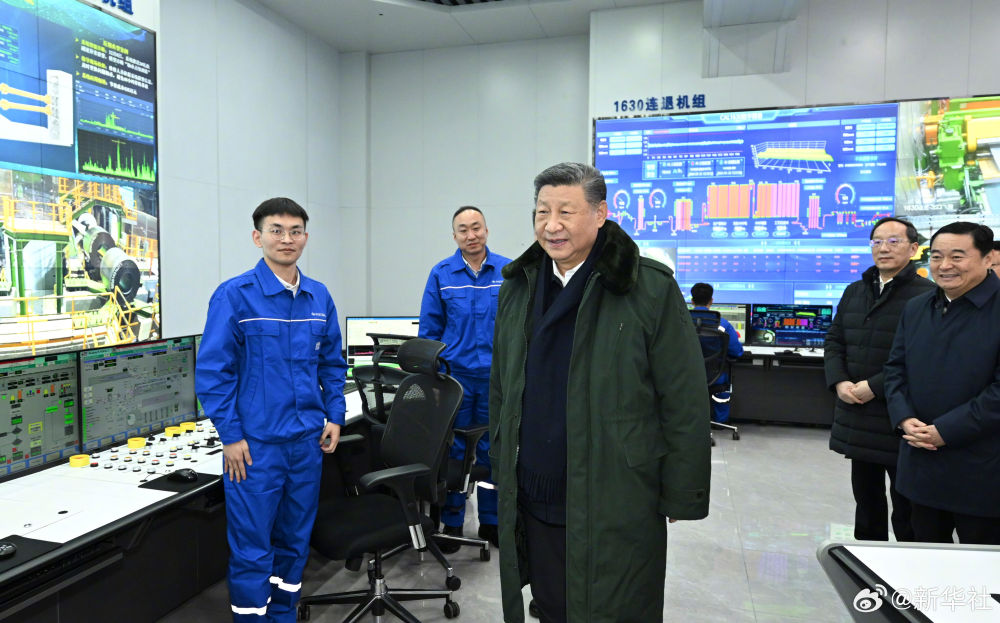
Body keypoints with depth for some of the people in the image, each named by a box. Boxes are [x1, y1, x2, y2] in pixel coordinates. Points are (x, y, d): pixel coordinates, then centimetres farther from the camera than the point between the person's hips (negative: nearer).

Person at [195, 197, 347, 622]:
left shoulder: (319, 297, 5)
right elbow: (213, 370, -9)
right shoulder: (234, 295, -9)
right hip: (255, 442, -5)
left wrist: (334, 416, 6)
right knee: (252, 548, 4)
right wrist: (230, 435, -11)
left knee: (296, 539, 17)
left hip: (307, 440, 5)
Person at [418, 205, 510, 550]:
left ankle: (491, 521, 27)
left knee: (493, 450, 11)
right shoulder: (441, 274, 0)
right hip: (454, 375, 0)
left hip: (496, 376, 0)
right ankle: (451, 524, 23)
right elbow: (430, 329, 4)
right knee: (452, 450, 8)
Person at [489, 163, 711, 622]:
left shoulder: (651, 289, -11)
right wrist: (501, 471, 14)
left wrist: (681, 497, -7)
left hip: (616, 510, -4)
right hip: (531, 502, 5)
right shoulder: (517, 286, 6)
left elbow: (685, 404, -9)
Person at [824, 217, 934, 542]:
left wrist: (874, 387, -19)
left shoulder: (926, 296, -11)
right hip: (857, 419, 7)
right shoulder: (854, 292, 12)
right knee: (866, 502, 20)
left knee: (906, 509, 6)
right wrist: (839, 382, -4)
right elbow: (834, 341, 12)